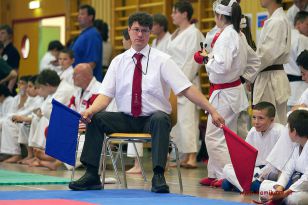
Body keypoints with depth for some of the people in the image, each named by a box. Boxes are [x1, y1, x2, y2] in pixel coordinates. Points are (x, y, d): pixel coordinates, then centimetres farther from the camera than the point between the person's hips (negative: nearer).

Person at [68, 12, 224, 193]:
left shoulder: (162, 60, -2)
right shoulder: (119, 61, 7)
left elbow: (187, 89, -8)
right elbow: (106, 94, 1)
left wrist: (212, 111, -19)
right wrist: (90, 110, -21)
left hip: (153, 118, -3)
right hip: (126, 119, 3)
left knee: (161, 119, -37)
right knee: (95, 118, -20)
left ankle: (158, 176, -40)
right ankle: (92, 175, -16)